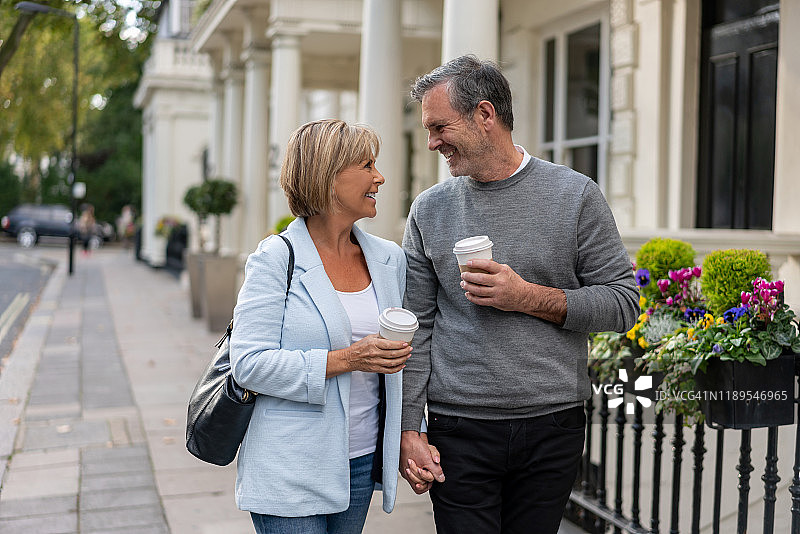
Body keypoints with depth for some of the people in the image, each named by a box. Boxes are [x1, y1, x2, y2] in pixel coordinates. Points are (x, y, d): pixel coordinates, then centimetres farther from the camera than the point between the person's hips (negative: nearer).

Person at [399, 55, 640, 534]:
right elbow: (416, 327, 4)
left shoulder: (575, 195, -1)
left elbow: (624, 304, -2)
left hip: (554, 427, 0)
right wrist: (409, 429, -2)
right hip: (459, 431, 1)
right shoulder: (429, 210, 5)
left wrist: (529, 297, -14)